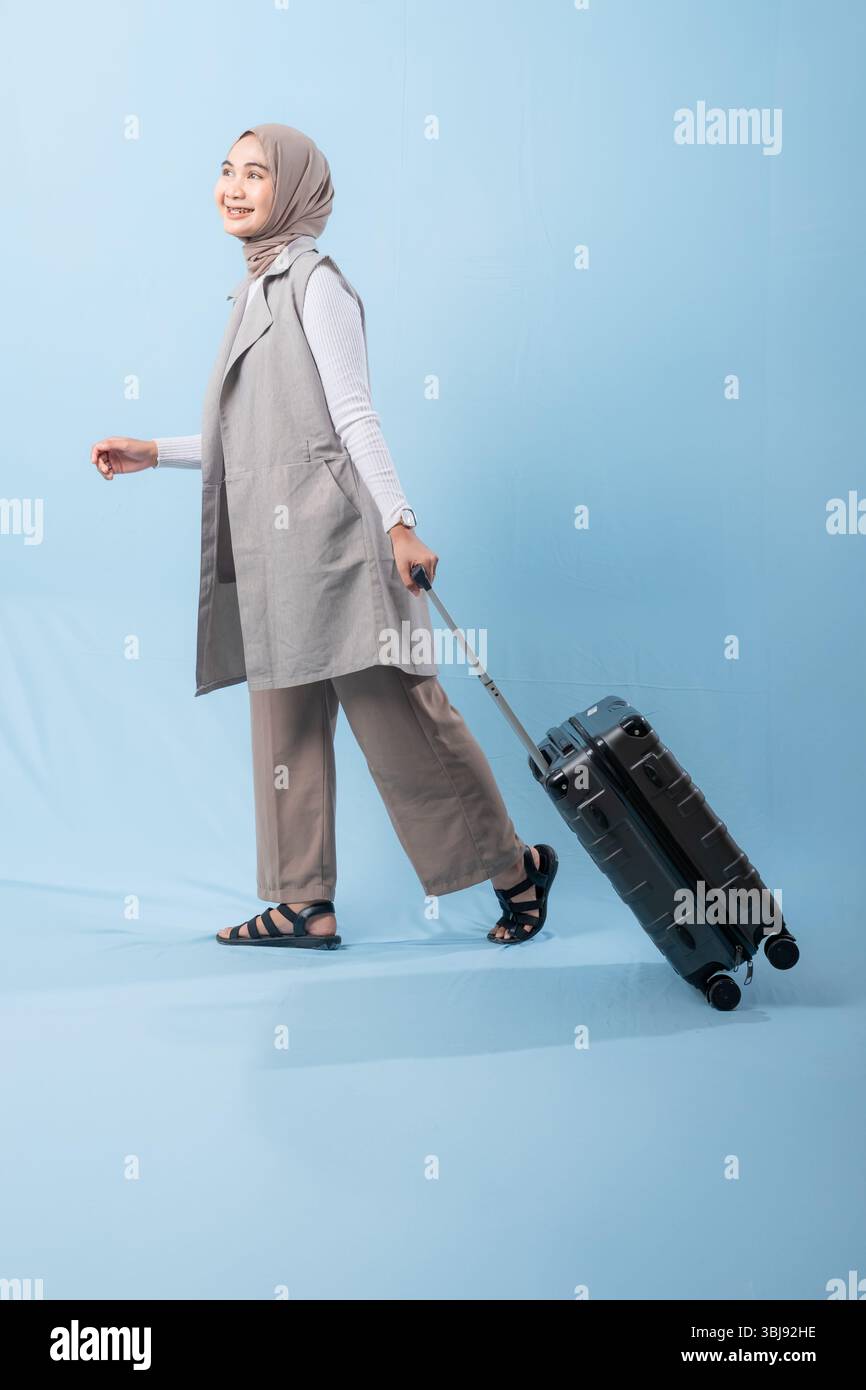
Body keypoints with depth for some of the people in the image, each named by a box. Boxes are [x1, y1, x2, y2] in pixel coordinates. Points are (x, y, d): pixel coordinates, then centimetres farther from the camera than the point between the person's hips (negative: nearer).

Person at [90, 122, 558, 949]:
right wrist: (153, 454, 21)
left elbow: (353, 415, -12)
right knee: (285, 721, 7)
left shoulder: (315, 282, -3)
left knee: (393, 713, -7)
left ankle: (514, 865, 6)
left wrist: (398, 522, -19)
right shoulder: (258, 292, 20)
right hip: (272, 542, 9)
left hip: (326, 531, -9)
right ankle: (304, 903, 13)